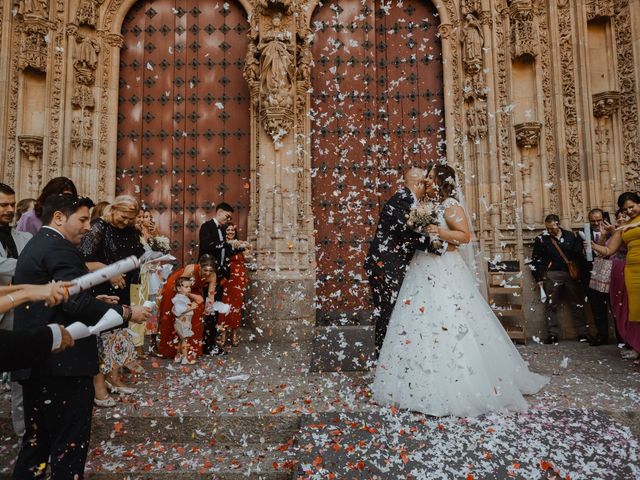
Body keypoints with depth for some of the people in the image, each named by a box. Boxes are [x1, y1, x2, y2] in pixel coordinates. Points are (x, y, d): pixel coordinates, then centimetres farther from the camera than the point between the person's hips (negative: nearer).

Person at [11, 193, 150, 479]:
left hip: (37, 360, 10)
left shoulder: (36, 245, 18)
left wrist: (99, 304, 17)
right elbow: (76, 302, -24)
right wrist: (126, 313, -15)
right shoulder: (58, 247, -14)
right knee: (70, 441, 1)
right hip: (61, 361, -10)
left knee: (37, 439, 20)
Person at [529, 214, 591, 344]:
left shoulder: (570, 236, 6)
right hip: (552, 275, -3)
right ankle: (553, 334, 5)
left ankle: (583, 333, 19)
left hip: (570, 273, 3)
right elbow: (535, 260, 2)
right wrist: (539, 279, -1)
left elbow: (579, 254, 11)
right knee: (551, 305, -1)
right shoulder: (541, 238, -2)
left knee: (578, 304, 8)